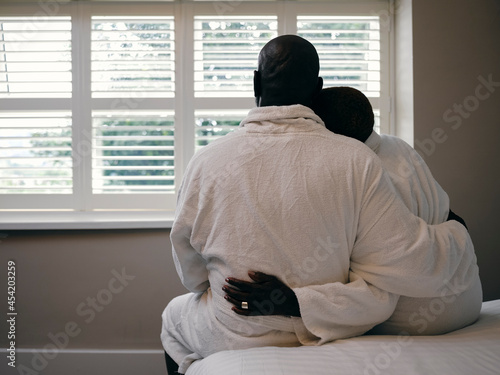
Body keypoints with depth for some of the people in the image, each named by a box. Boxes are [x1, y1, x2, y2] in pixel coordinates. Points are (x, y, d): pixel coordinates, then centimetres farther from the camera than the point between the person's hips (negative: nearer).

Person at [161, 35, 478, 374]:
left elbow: (192, 274, -5)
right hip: (326, 337, 2)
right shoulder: (355, 161, -19)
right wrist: (456, 235, 3)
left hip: (233, 341, -1)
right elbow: (408, 263, -18)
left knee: (174, 313, 31)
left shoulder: (206, 162, -17)